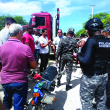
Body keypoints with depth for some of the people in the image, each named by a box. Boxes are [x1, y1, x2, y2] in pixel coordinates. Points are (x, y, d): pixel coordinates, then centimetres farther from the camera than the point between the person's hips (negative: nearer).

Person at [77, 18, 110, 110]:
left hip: (91, 77, -7)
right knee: (100, 98, 25)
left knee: (86, 101, 8)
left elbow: (86, 60, -26)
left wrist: (78, 55, -8)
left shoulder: (92, 40, -20)